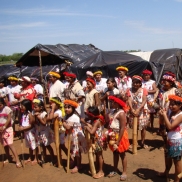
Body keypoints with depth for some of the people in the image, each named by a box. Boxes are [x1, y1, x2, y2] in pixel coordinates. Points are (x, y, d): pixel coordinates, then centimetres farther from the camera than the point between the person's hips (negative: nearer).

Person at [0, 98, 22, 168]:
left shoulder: (7, 109, -10)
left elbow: (9, 119, -12)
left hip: (7, 129, -5)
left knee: (10, 144, -12)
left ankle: (17, 161, -12)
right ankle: (8, 159, 28)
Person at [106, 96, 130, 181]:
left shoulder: (121, 113, -21)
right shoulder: (112, 112, 5)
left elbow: (123, 128, -23)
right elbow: (109, 124, 8)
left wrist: (118, 141, -22)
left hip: (120, 136, -7)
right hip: (113, 136, 7)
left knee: (122, 154, 7)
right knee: (115, 153, 18)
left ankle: (124, 172, 21)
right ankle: (115, 170, 33)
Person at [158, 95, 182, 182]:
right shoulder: (172, 113, 5)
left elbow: (170, 127, -30)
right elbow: (165, 125, 7)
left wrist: (164, 115, -25)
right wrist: (162, 115, -8)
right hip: (170, 140, 9)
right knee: (169, 157, 26)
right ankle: (166, 172, 47)